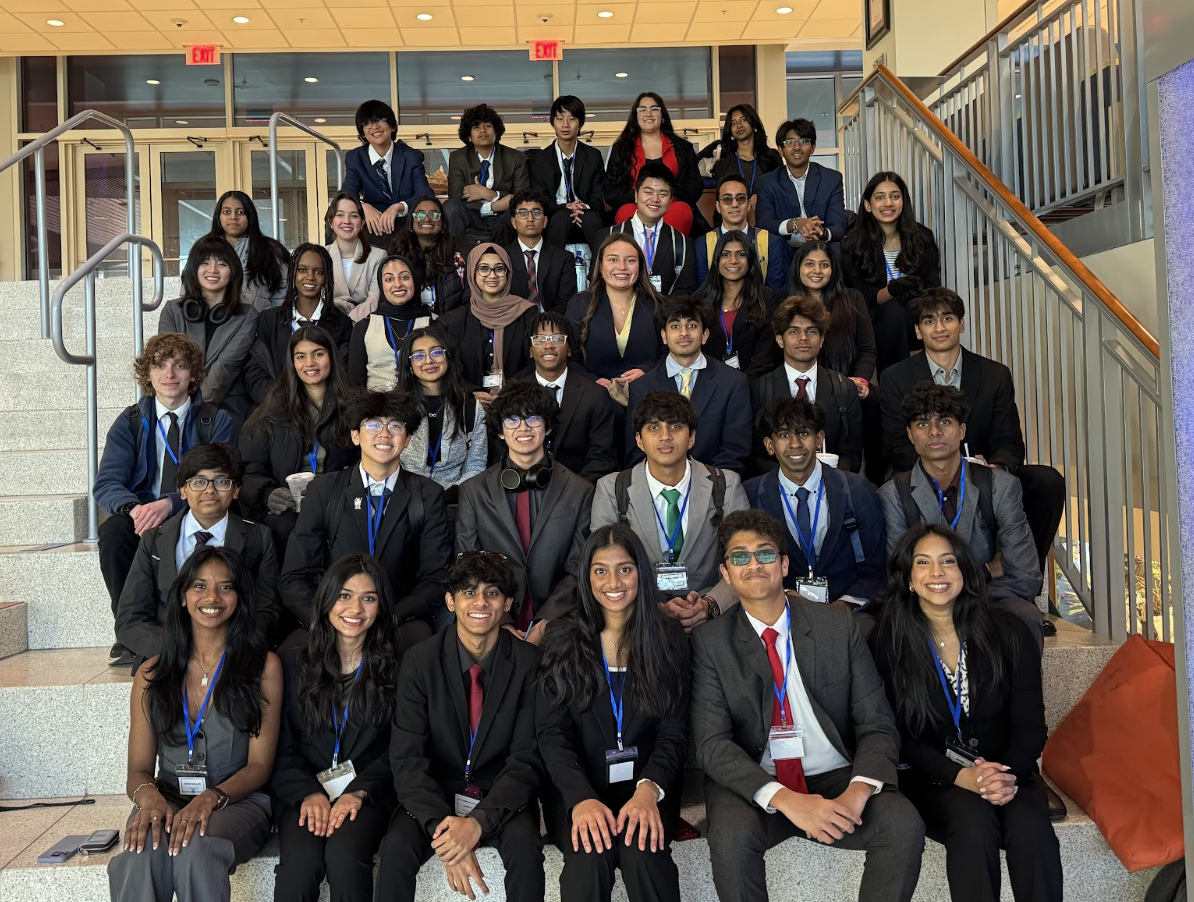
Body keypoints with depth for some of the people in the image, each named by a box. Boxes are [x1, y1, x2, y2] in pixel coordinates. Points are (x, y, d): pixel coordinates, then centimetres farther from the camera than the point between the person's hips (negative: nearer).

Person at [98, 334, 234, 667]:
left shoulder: (216, 421, 3)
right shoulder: (130, 421, 9)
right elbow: (106, 484, -3)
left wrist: (170, 504, -28)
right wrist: (134, 508, -27)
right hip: (140, 518, 2)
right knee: (113, 530, -30)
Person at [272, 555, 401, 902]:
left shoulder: (395, 667, 5)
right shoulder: (293, 662, 8)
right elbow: (282, 747, 5)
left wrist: (359, 792, -12)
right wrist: (309, 793, -11)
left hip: (368, 792, -1)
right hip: (303, 791, 1)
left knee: (345, 856, -30)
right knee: (299, 863, -29)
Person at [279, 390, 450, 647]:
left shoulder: (428, 496, 7)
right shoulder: (324, 490, 7)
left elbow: (436, 580, 1)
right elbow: (294, 578, 3)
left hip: (400, 624, 0)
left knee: (418, 635, -34)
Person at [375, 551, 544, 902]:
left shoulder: (529, 663, -9)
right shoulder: (420, 661, -8)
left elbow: (526, 760, -10)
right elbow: (406, 759, -11)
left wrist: (478, 822, -26)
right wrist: (442, 827, -26)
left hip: (501, 796, 0)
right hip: (436, 793, 1)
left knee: (525, 845, -30)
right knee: (396, 846, -28)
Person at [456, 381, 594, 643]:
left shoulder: (580, 492, 7)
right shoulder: (474, 492, 9)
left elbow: (578, 570, 3)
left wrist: (545, 623, -11)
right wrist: (500, 624, -9)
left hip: (554, 625, 0)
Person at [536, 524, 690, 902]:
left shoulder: (668, 637, 3)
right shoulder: (561, 639, 2)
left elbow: (674, 731, 0)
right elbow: (551, 733, -4)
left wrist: (650, 789, -21)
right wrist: (581, 798, -22)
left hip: (647, 785, 1)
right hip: (576, 788, 0)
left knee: (643, 850, -29)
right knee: (590, 854, -30)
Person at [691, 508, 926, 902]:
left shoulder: (838, 625, 2)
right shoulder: (710, 642, -2)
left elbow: (878, 725, 0)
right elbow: (712, 743, -9)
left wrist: (858, 792, -20)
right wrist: (785, 800, -25)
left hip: (837, 779, 2)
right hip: (755, 786, -1)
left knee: (903, 825, -26)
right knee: (731, 835, -32)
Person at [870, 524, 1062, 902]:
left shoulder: (1007, 633, 3)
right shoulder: (891, 642, -2)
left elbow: (1030, 724, 3)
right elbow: (899, 735, -4)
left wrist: (1009, 775, -17)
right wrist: (962, 776, -18)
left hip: (1007, 772, 2)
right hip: (933, 778, -2)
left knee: (1031, 830, -29)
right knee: (974, 826, -31)